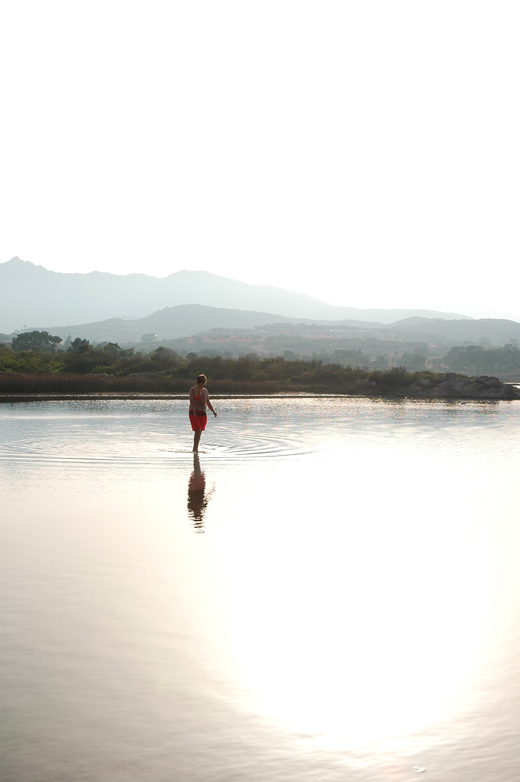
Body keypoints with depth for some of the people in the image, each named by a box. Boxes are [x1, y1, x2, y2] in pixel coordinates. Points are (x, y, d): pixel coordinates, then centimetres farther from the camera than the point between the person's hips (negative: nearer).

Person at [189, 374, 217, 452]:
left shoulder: (205, 391, 16)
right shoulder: (193, 389, -2)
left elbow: (208, 403, 19)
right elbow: (191, 401, -14)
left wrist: (213, 411, 9)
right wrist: (201, 401, -11)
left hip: (203, 414, 6)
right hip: (194, 413, -6)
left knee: (200, 432, 8)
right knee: (197, 431, -17)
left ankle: (196, 449, 19)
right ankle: (194, 449, -13)